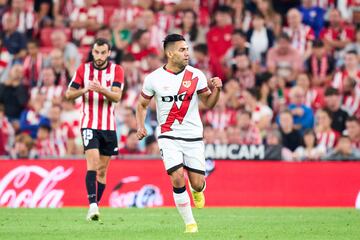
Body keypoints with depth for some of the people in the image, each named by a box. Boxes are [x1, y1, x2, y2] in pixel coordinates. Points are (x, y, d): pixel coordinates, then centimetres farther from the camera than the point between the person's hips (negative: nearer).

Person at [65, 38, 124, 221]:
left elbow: (117, 97, -11)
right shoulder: (83, 69, 2)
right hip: (89, 125, -2)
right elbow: (69, 94, 1)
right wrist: (85, 89, -18)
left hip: (109, 126, 2)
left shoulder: (116, 70, 1)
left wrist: (101, 89, -30)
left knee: (102, 170, 7)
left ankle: (96, 205, 17)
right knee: (93, 163, -20)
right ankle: (92, 205, -27)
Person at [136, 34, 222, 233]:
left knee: (197, 184, -2)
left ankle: (197, 191, 38)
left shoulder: (196, 75, -2)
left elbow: (208, 104, 5)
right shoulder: (154, 78, -3)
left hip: (193, 136, 1)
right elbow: (142, 104, 10)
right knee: (178, 179, -17)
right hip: (168, 136, -1)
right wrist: (140, 126, -5)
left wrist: (216, 89, -14)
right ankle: (190, 223, -1)